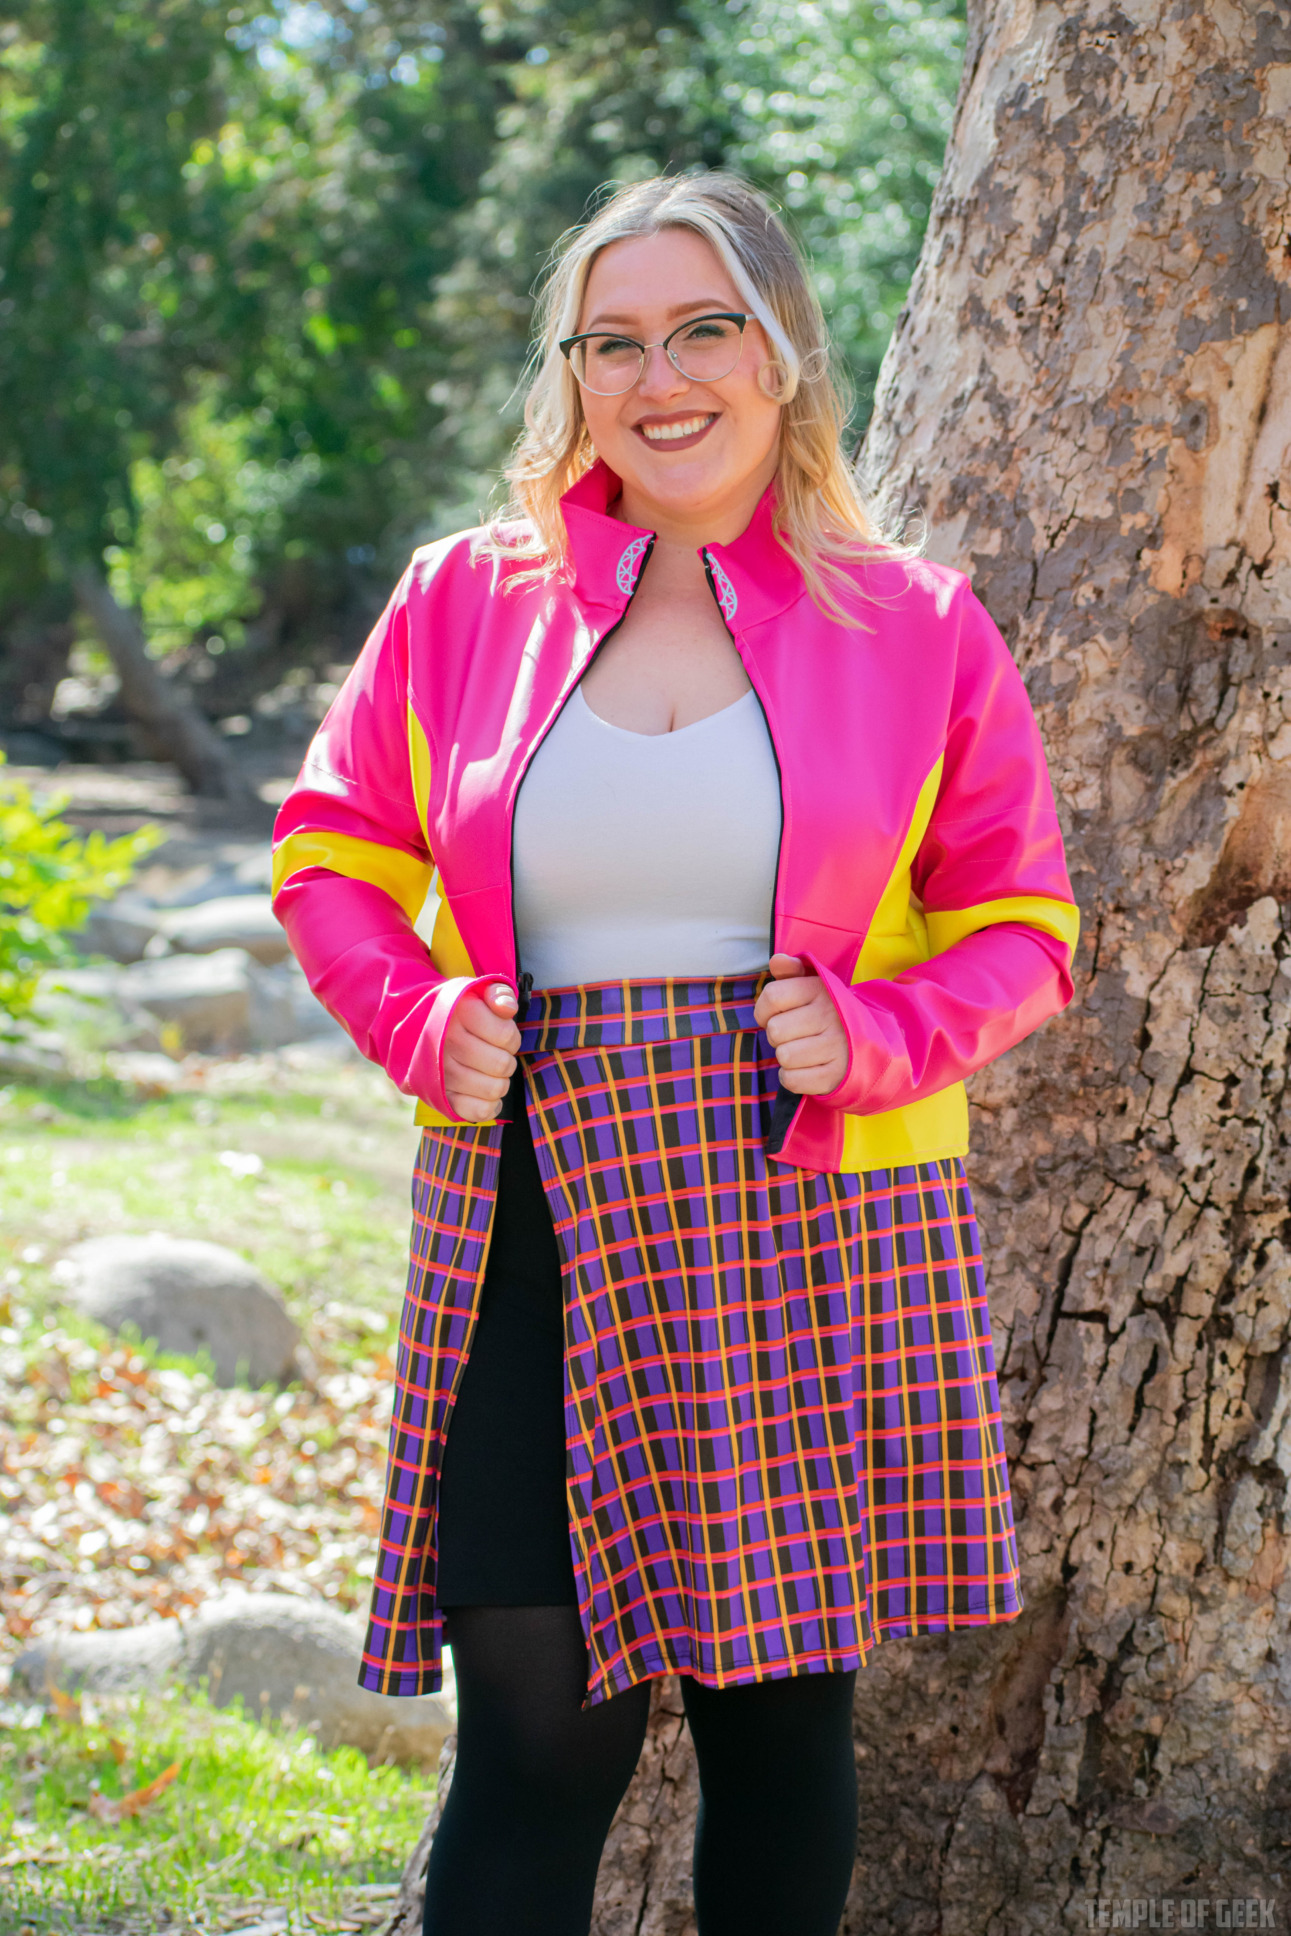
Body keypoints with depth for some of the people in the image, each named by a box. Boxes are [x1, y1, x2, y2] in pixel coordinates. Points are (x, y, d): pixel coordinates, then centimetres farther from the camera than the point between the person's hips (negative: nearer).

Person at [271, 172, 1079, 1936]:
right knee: (539, 1730, -4)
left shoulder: (914, 629, 3)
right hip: (539, 1232, 0)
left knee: (782, 1716, 10)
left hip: (814, 1235, 0)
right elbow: (330, 858, 14)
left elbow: (1018, 928, 7)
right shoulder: (466, 603, 5)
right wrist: (423, 1023, -4)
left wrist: (875, 1033, -12)